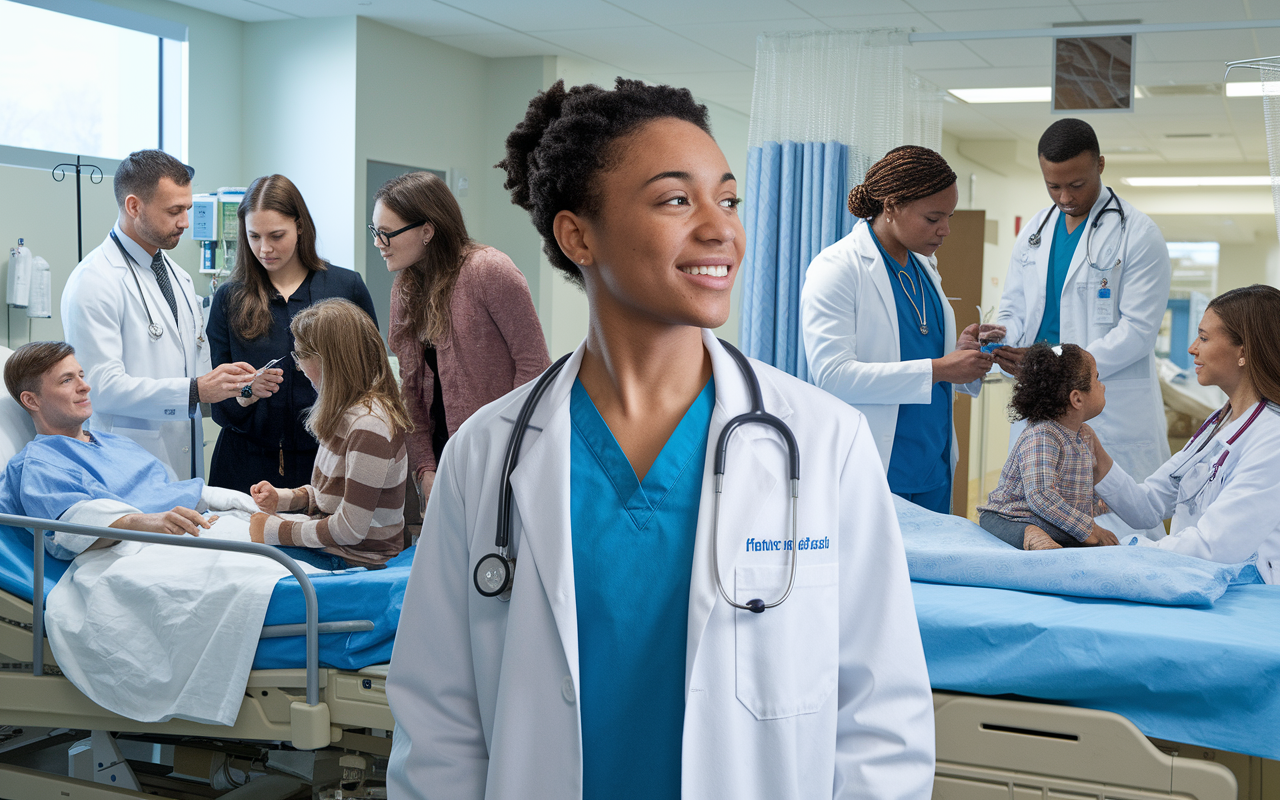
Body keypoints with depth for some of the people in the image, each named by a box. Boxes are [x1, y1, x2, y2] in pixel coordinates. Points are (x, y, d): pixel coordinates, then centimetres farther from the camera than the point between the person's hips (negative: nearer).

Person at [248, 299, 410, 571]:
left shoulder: (369, 425, -24)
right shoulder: (349, 411, 7)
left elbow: (350, 530, -23)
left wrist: (276, 531, -12)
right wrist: (284, 498, 6)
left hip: (351, 559, -9)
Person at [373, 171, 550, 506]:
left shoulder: (488, 271, -14)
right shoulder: (404, 289, 8)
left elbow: (533, 364, -14)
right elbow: (411, 388, 8)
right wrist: (424, 468, -2)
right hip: (442, 449, 6)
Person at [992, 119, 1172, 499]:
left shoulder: (1138, 234, -5)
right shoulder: (1034, 232, 14)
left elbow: (1138, 330, -11)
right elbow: (1013, 309, 17)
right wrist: (1002, 341, -8)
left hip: (1113, 409, -5)